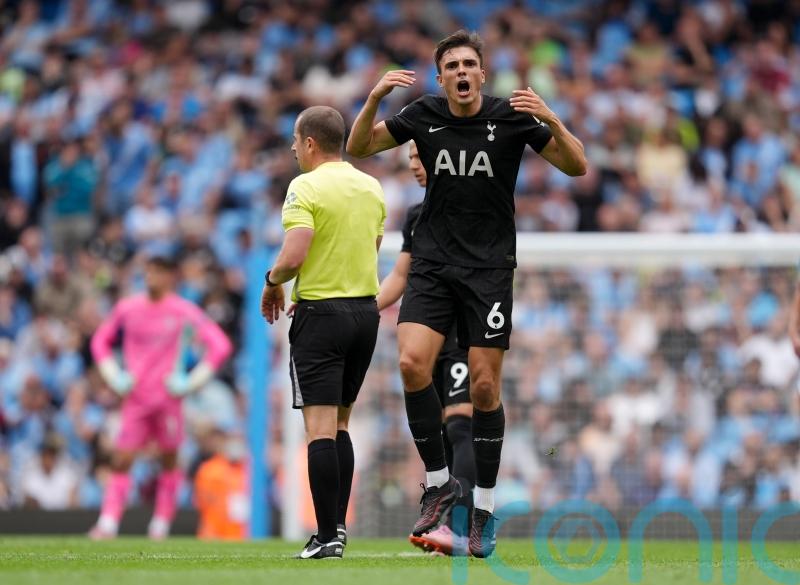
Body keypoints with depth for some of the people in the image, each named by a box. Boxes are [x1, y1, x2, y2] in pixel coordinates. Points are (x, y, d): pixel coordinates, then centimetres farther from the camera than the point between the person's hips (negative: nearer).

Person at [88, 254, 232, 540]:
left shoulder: (184, 312, -4)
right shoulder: (127, 308, 6)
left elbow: (220, 346, -4)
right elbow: (101, 340, 21)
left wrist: (190, 382, -7)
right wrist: (114, 377, 8)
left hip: (168, 397, -2)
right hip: (135, 399, 2)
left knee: (169, 460, 6)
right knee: (121, 460, -8)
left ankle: (162, 524, 16)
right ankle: (108, 524, -13)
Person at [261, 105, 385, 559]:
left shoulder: (307, 187, -12)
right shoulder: (371, 187, 10)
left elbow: (293, 255, -20)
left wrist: (272, 283, 0)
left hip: (321, 313, -7)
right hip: (366, 309, 7)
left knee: (320, 428, -7)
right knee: (340, 425, 16)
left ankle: (327, 537, -12)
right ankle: (338, 526, 15)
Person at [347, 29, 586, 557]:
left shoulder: (511, 117, -6)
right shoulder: (424, 115, 1)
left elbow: (577, 166, -5)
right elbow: (358, 147, 5)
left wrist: (551, 120, -23)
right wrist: (375, 98, -13)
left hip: (489, 270, -2)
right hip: (433, 265, 2)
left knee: (485, 387, -4)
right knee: (412, 363, -18)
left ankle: (485, 507, 9)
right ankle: (439, 481, -2)